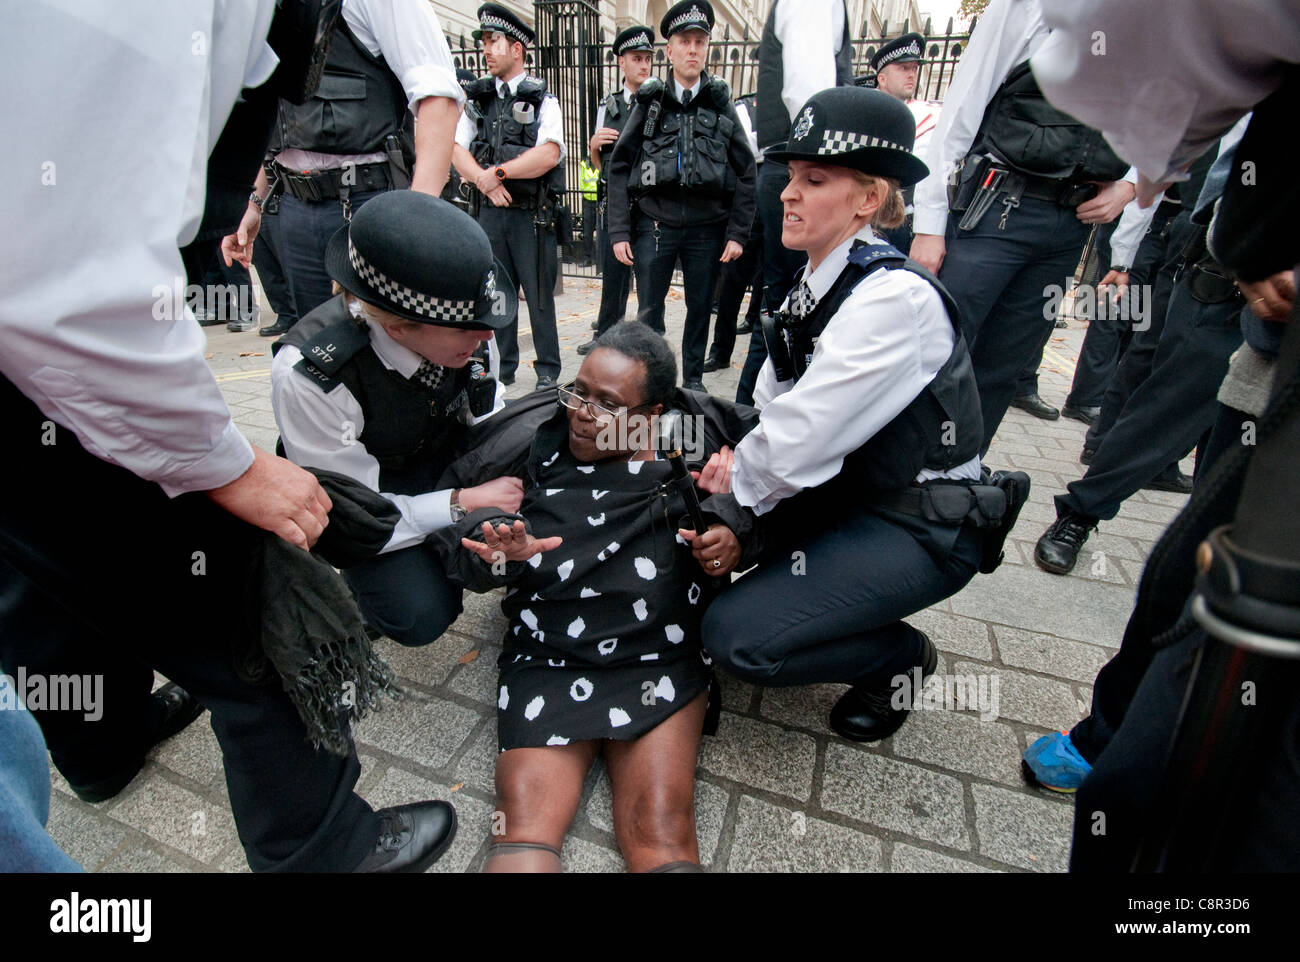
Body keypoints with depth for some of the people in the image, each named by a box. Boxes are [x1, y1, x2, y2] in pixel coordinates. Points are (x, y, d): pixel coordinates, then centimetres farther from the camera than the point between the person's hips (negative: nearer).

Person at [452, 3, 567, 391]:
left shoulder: (542, 100, 2)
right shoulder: (478, 100, 15)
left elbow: (549, 154, -14)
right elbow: (457, 150, 7)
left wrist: (498, 172, -11)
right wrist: (484, 180, -11)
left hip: (532, 214, -4)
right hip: (490, 211, 4)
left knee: (539, 294, -2)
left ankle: (547, 370, 7)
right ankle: (501, 367, 18)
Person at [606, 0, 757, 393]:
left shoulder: (722, 105, 10)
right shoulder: (649, 103, 7)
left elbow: (745, 173, 7)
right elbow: (619, 168, 4)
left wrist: (737, 232, -3)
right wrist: (619, 231, -5)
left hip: (708, 227, 1)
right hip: (654, 224, -1)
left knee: (700, 307, 8)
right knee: (649, 309, 1)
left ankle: (693, 377, 24)